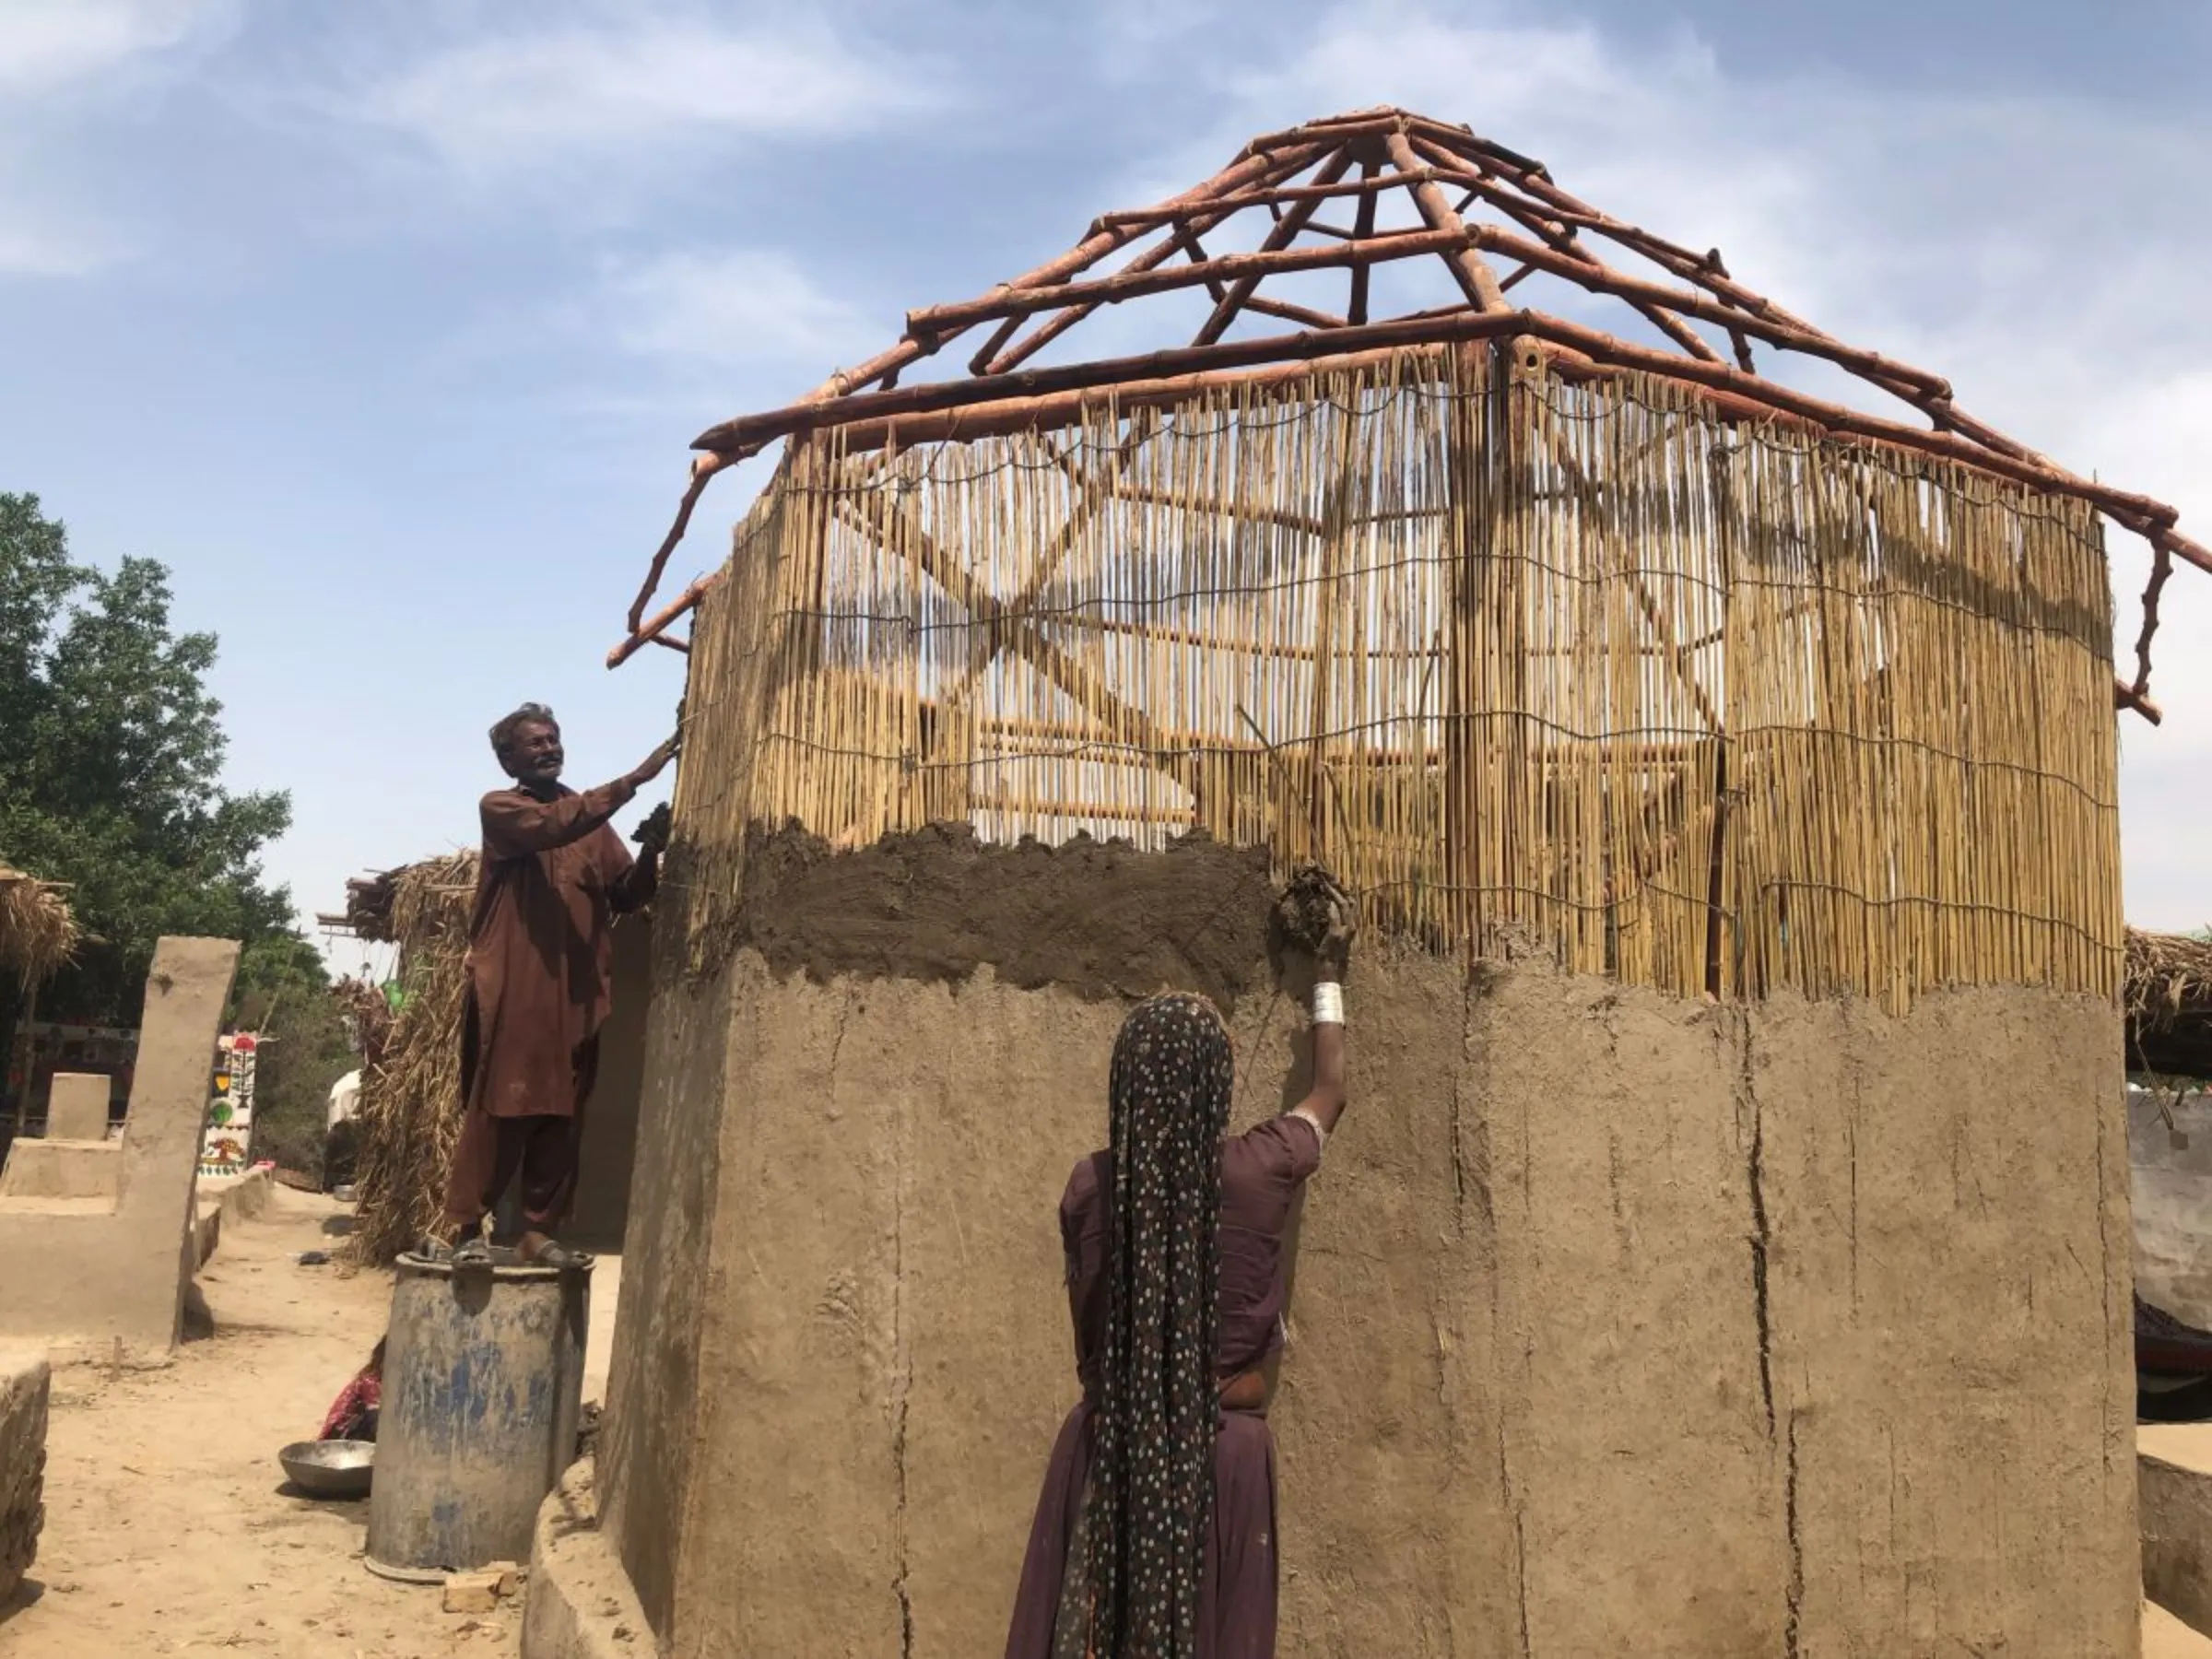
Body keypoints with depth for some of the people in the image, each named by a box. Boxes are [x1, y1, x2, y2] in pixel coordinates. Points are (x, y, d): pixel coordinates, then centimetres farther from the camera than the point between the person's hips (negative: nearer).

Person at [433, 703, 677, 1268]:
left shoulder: (591, 820, 18)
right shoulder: (500, 808, 2)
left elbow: (625, 896, 11)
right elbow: (553, 824, -20)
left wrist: (651, 851, -8)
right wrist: (635, 779, -24)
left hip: (577, 991, 5)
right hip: (513, 988, -5)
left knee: (562, 1115, 5)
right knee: (499, 1110, -5)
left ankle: (539, 1230, 12)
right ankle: (464, 1227, 4)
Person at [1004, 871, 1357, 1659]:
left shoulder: (1090, 1185, -5)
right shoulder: (1260, 1171, -8)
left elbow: (1088, 1327, 7)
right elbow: (1329, 1091, 13)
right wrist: (1329, 974, 26)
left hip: (1108, 1444, 2)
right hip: (1221, 1451, -1)